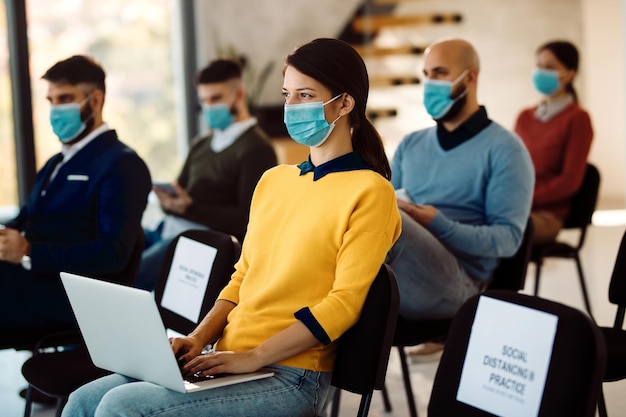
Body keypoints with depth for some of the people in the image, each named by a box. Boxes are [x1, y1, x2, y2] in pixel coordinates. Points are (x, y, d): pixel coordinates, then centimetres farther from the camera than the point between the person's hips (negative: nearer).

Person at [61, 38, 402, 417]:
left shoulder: (369, 191, -7)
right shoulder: (274, 180, 16)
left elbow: (344, 303, -13)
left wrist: (252, 357, -17)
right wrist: (199, 339, 2)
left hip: (289, 378, -7)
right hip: (228, 360, 7)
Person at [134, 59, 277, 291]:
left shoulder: (255, 148, -2)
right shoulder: (201, 145, 23)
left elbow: (248, 220, -9)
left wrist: (190, 209, -19)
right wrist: (168, 199, -6)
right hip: (170, 229, 8)